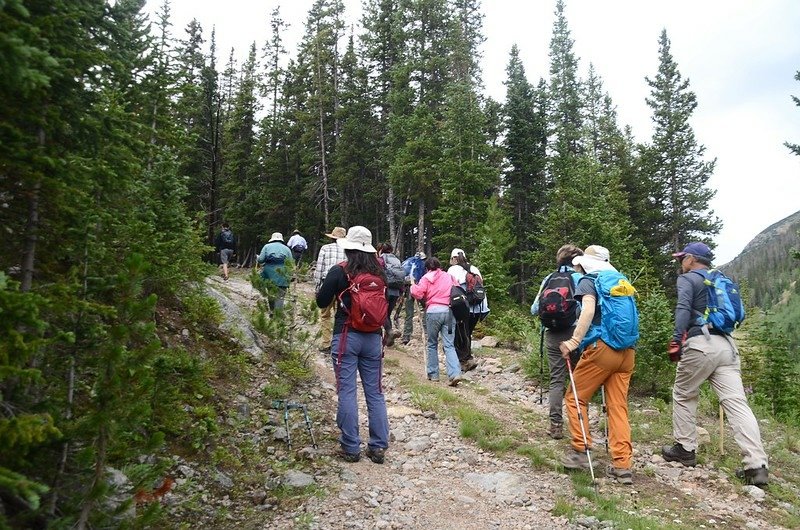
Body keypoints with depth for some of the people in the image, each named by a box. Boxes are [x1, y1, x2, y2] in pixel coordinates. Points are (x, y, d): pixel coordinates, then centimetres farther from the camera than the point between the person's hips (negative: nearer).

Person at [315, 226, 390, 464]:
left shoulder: (339, 271, -8)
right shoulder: (379, 272, 2)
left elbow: (321, 302, 0)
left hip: (346, 337, -4)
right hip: (373, 337, 4)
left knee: (347, 392, 4)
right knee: (375, 392, 11)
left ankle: (351, 448, 10)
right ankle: (378, 447, 16)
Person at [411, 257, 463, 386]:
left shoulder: (426, 278, 4)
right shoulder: (449, 277, 15)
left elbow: (418, 294, -3)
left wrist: (413, 286, 15)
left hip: (433, 312, -2)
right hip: (449, 311, 2)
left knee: (432, 344, 13)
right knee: (449, 345, 1)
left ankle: (433, 374, 17)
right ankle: (455, 373, -15)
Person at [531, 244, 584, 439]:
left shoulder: (548, 279, 7)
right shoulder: (579, 278, -3)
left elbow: (534, 310, 7)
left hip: (552, 335, 3)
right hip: (574, 333, -3)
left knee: (556, 380, 6)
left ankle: (556, 425, 5)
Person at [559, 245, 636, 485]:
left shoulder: (587, 281, 2)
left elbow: (588, 310, -16)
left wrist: (574, 341, -20)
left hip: (601, 348, -6)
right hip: (626, 351, 6)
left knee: (575, 398, 9)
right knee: (618, 406, 7)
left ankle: (580, 451, 8)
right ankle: (622, 465, 4)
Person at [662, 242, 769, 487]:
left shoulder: (687, 279, 3)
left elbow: (683, 309, -13)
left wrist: (677, 339, -18)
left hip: (701, 344, -6)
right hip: (727, 345, 6)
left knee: (683, 396, 12)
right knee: (736, 402, -1)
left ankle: (685, 449, 18)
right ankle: (757, 465, -8)